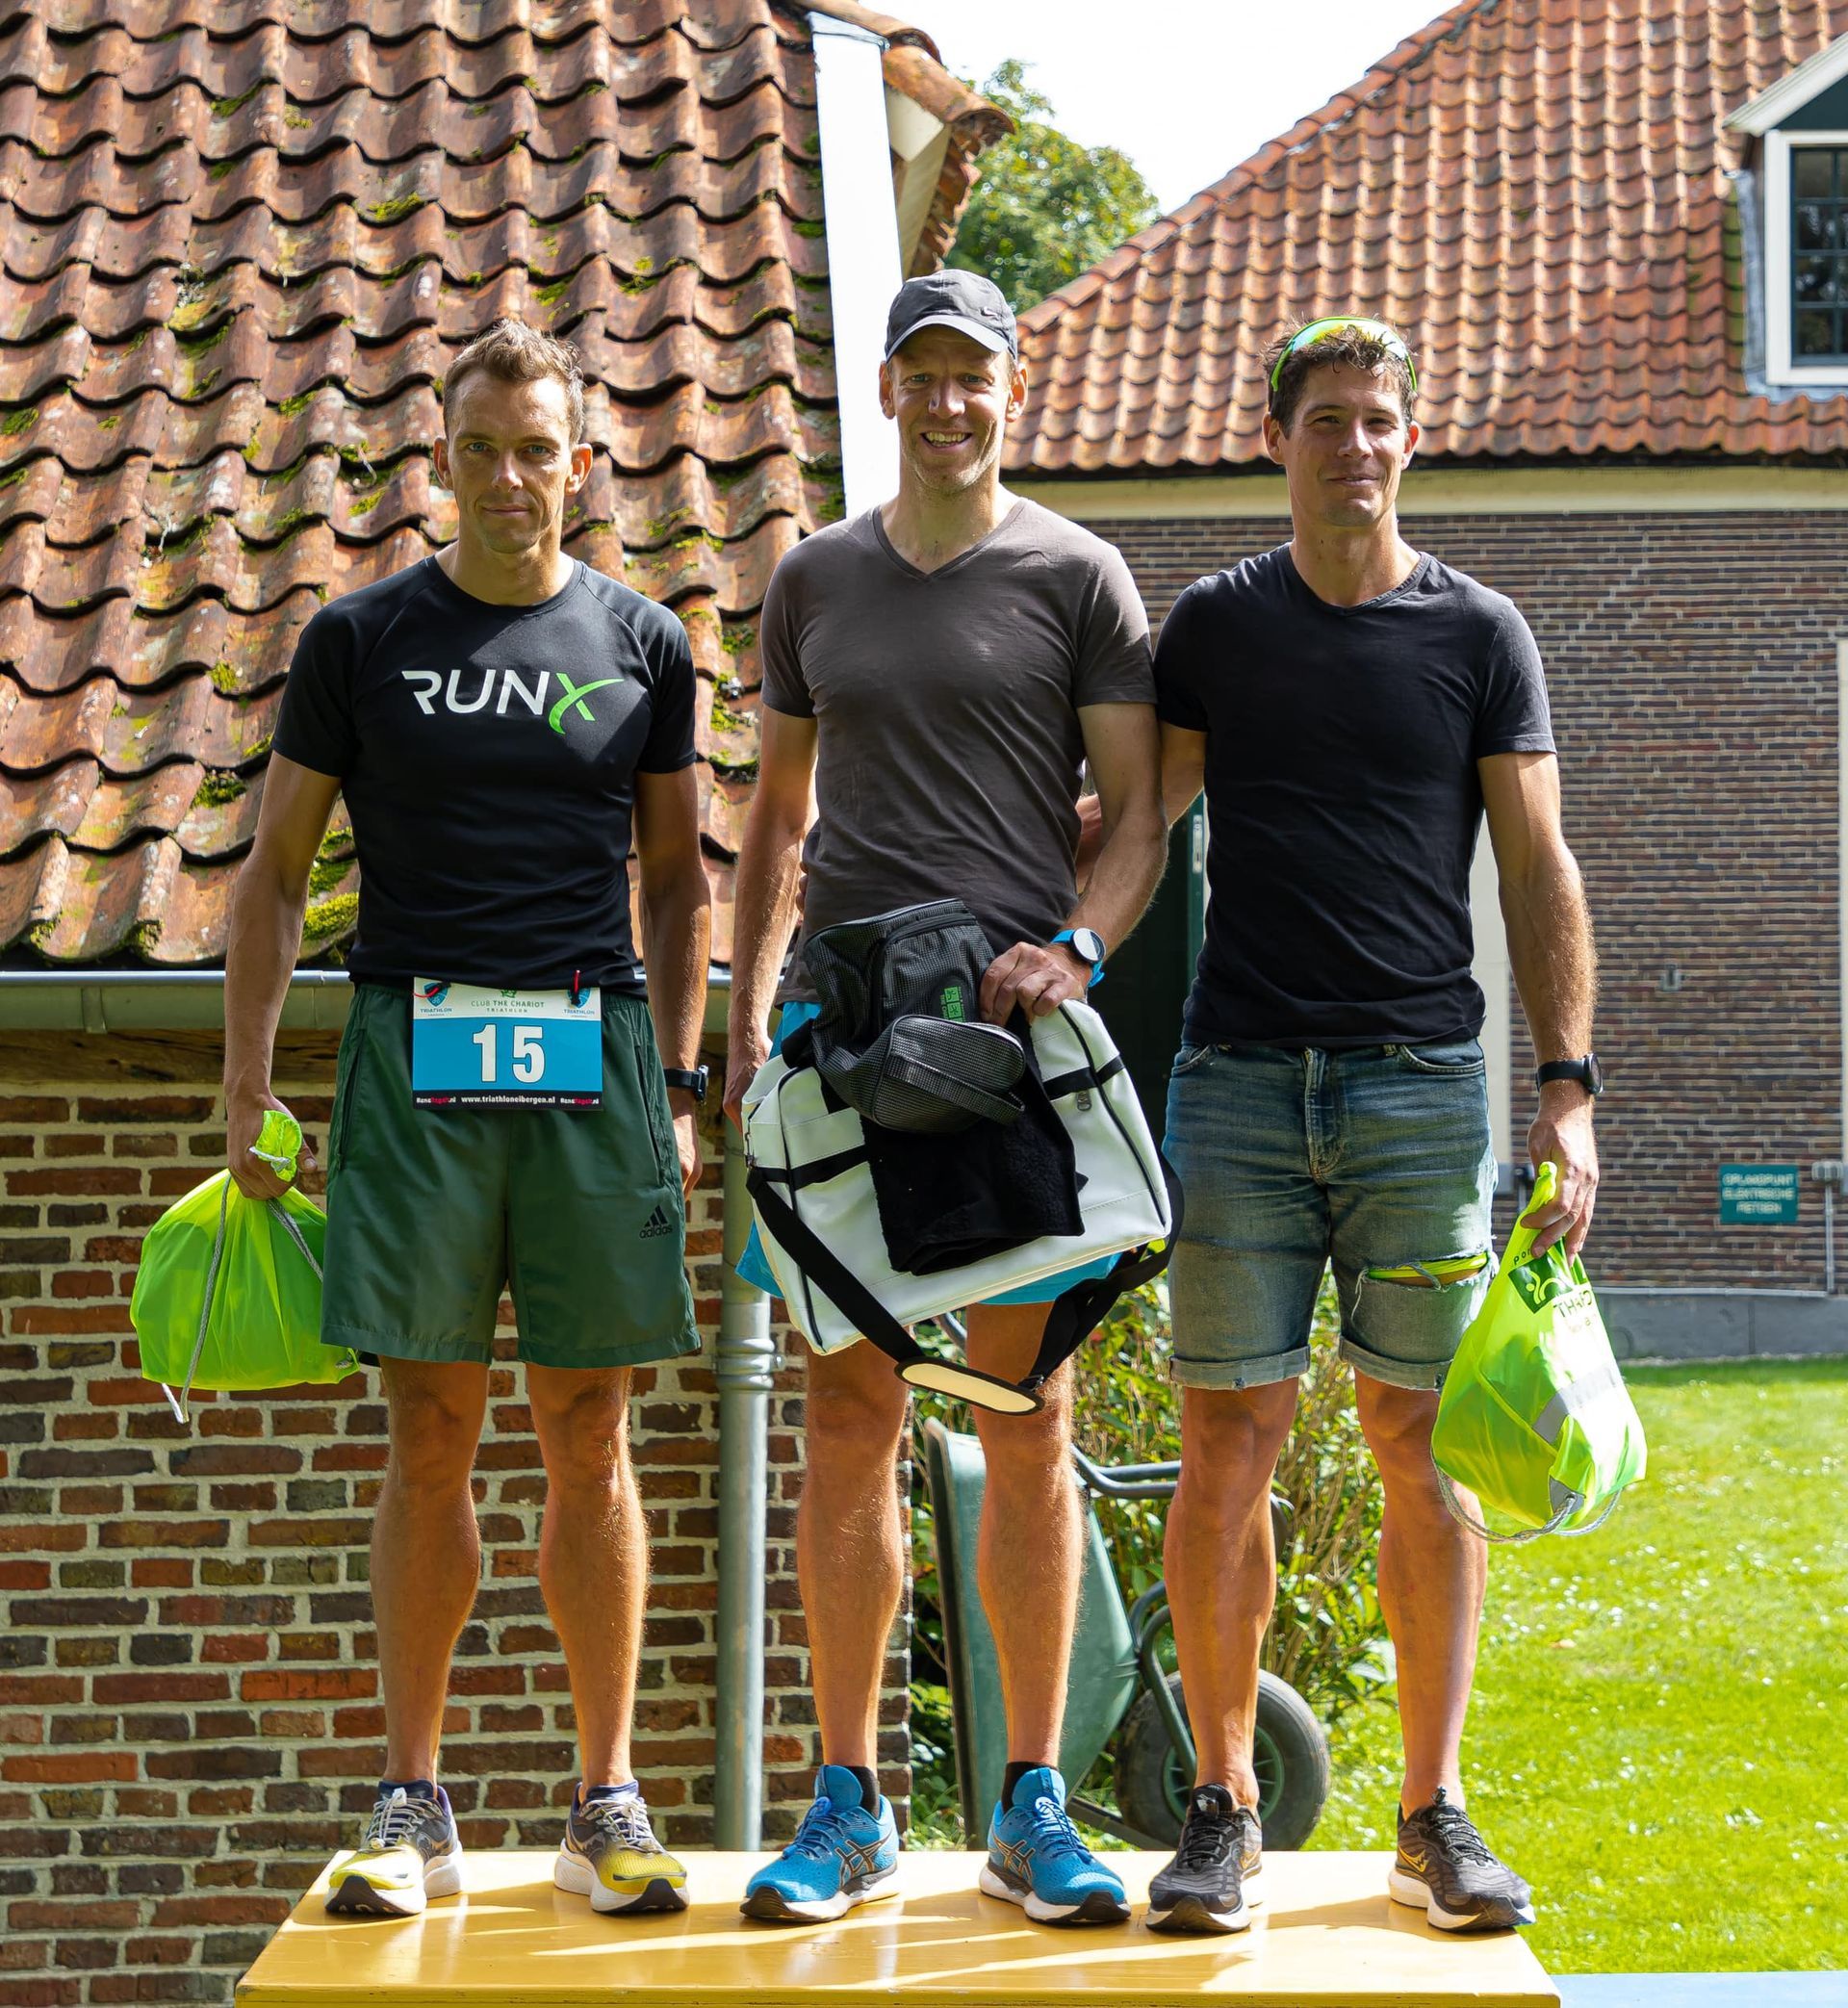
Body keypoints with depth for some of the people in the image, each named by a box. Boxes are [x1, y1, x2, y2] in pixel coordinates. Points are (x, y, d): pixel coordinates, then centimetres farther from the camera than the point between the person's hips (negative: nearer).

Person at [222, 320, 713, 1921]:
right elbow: (277, 871, 9)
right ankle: (413, 1806, 8)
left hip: (592, 1056, 1)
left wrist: (678, 1086, 7)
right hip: (415, 1052, -1)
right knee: (432, 1432, 0)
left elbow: (679, 878, 15)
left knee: (589, 1434, 2)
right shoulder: (362, 638, 8)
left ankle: (607, 1803, 9)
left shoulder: (642, 644, 11)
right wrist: (247, 1092, 1)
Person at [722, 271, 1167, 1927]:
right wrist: (749, 1007, 10)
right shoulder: (817, 578, 15)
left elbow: (1136, 811, 3)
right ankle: (850, 1807, 9)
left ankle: (1034, 1807, 8)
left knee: (1028, 1422, 0)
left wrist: (1075, 950, -15)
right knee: (851, 1424, 2)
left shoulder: (1075, 576, 5)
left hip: (1014, 1024, -2)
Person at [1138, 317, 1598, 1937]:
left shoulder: (1478, 634, 8)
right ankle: (1224, 1806, 8)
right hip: (1240, 1076, 0)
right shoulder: (1211, 627, 10)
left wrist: (1569, 1085, -2)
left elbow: (1539, 871, 6)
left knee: (1421, 1445, 1)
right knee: (1229, 1443, -1)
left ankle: (1436, 1813, 10)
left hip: (1421, 1078, 0)